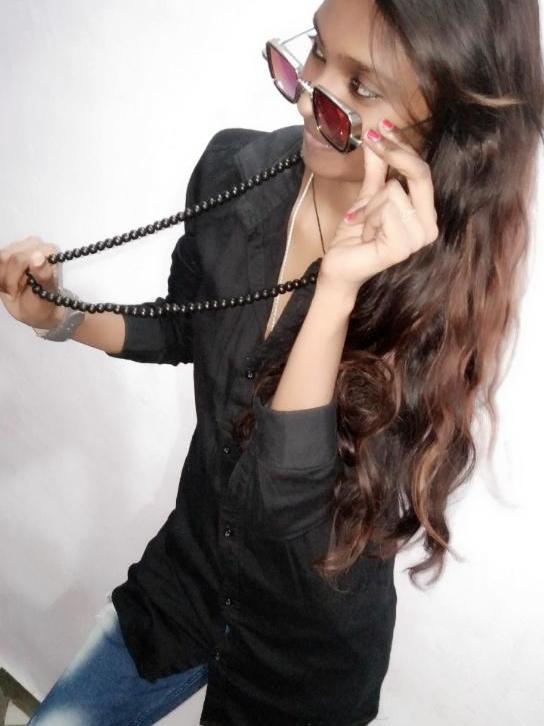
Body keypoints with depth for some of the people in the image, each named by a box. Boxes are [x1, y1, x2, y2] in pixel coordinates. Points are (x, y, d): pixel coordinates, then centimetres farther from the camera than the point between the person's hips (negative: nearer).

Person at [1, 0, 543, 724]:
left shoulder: (448, 286, -25)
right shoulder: (235, 168, -13)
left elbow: (281, 502, -31)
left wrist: (340, 286, -38)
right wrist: (58, 314, -10)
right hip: (185, 574, 4)